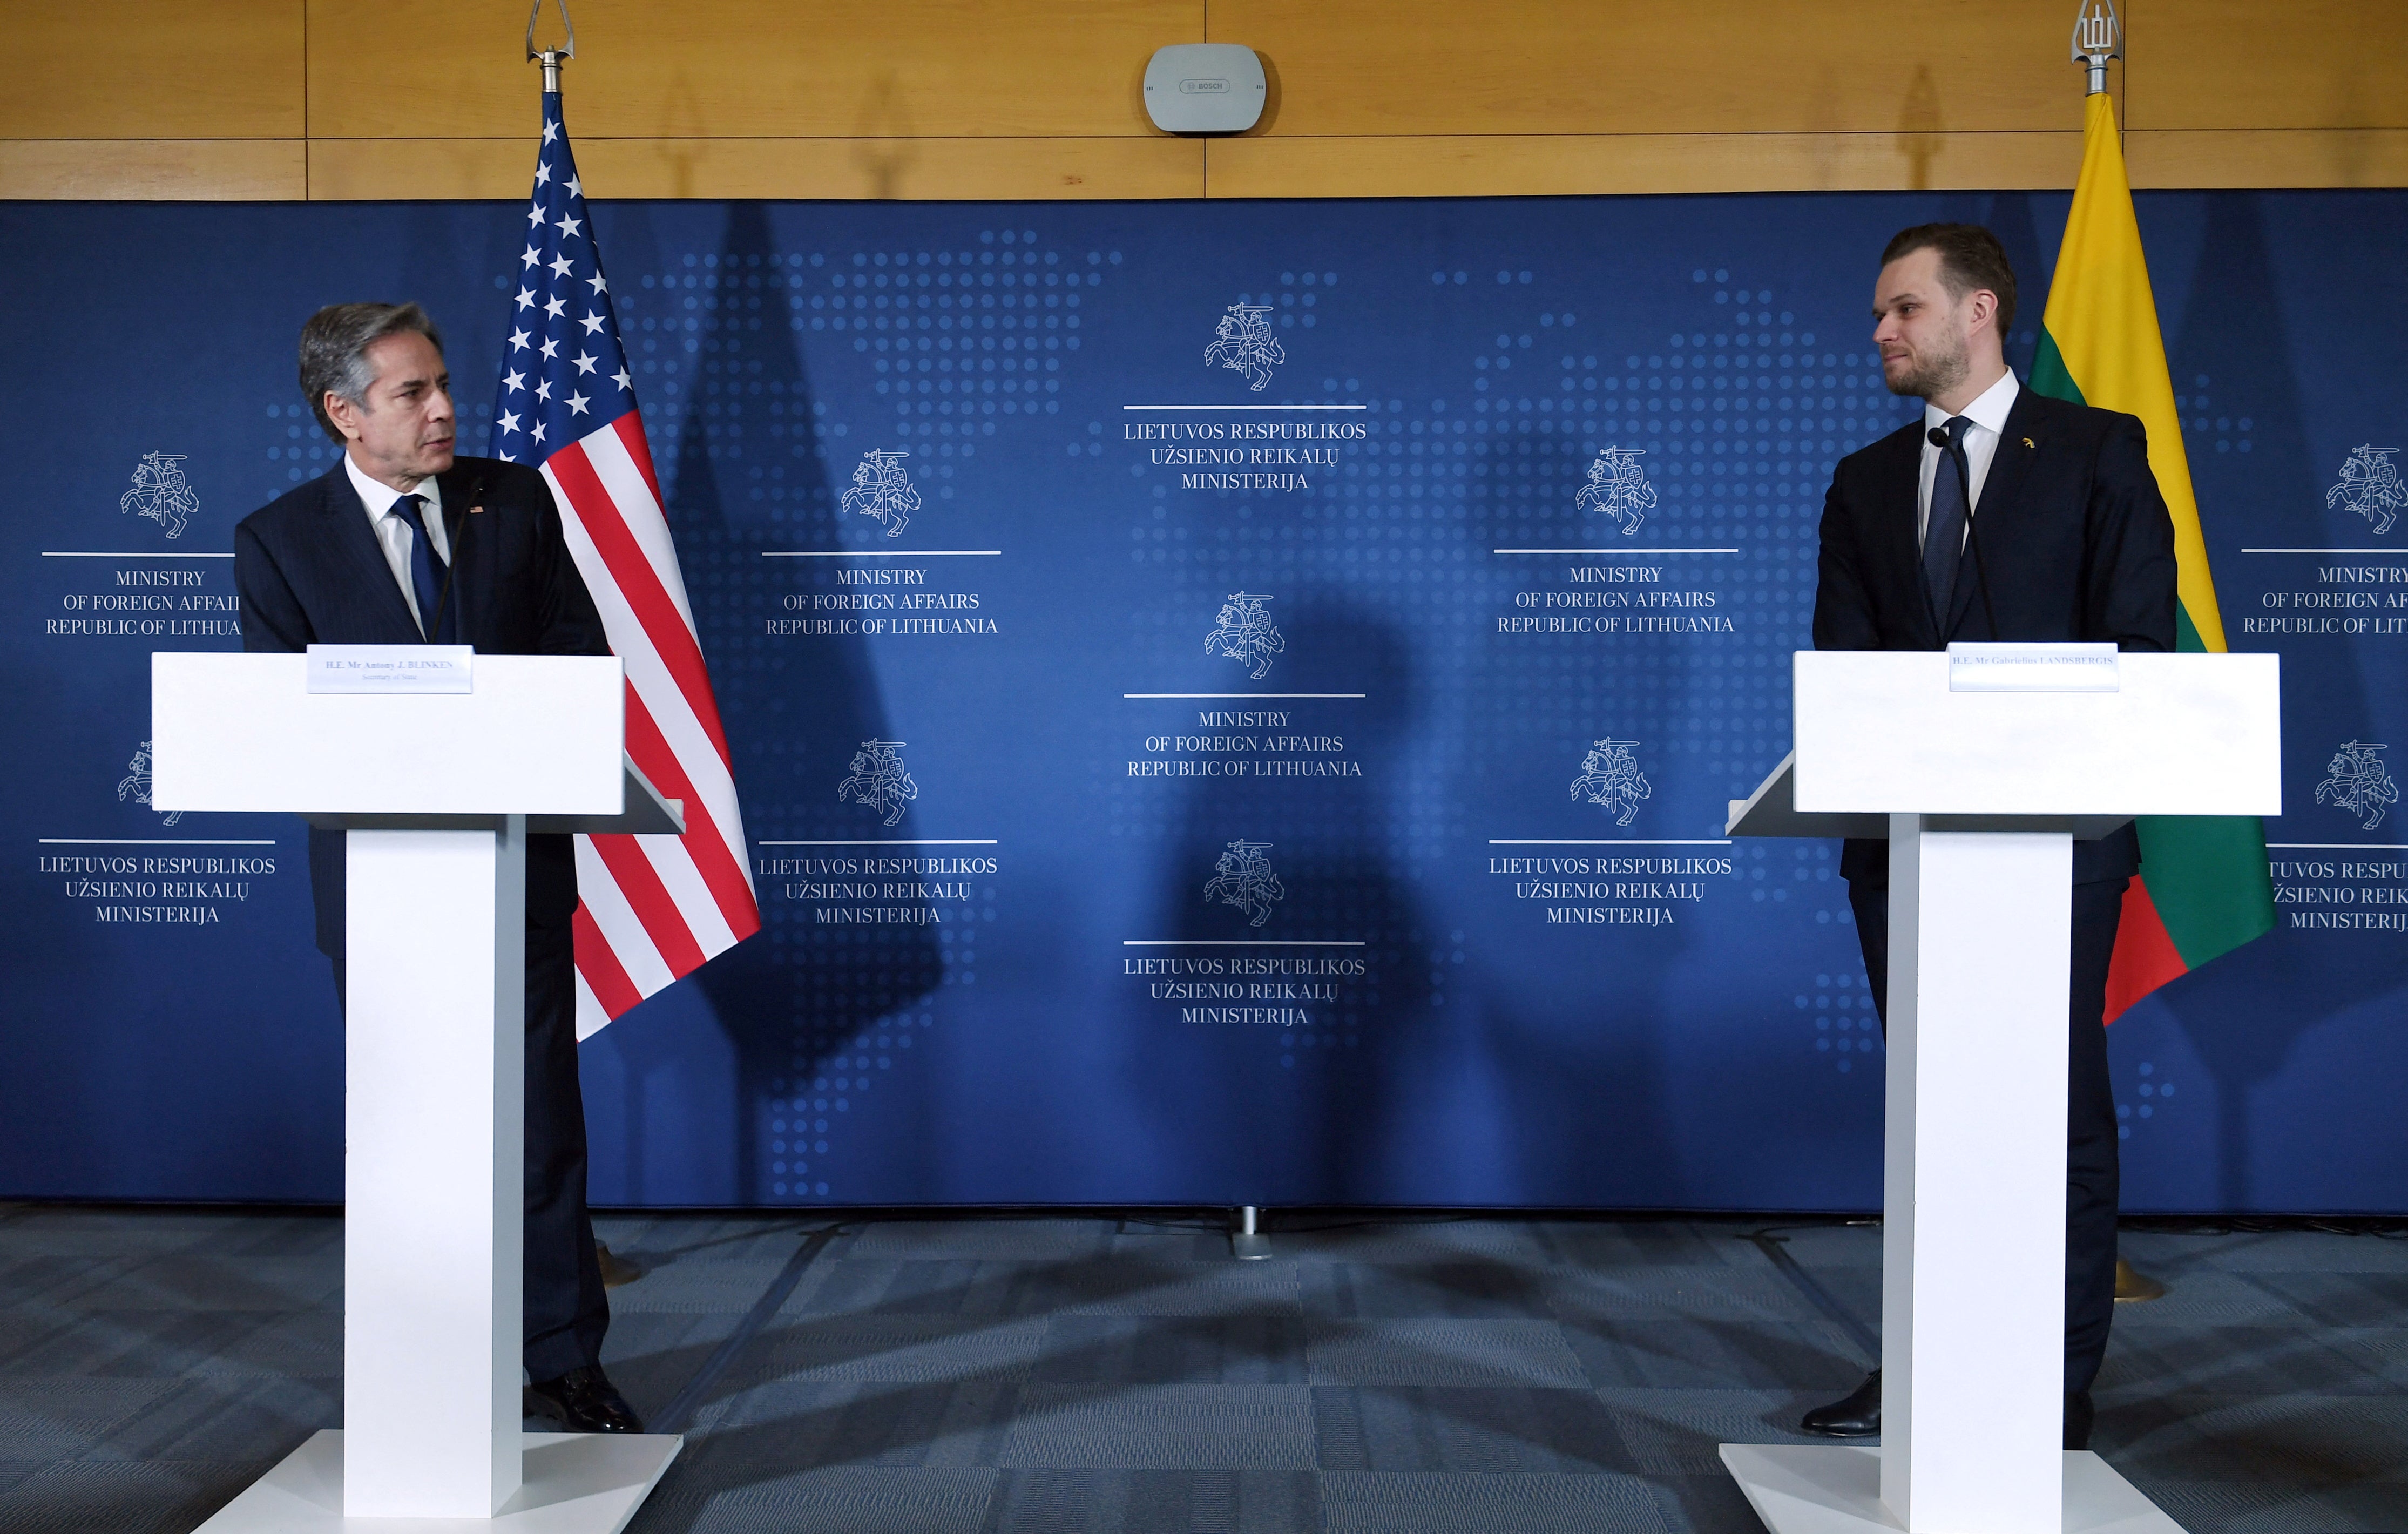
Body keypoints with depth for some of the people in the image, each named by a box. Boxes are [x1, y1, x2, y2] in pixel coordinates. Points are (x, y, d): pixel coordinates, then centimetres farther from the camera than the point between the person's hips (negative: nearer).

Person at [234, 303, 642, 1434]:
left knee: (541, 1112, 5)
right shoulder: (279, 539, 0)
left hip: (519, 858, 1)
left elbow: (585, 661, 4)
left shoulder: (517, 500, 4)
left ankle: (563, 1355, 16)